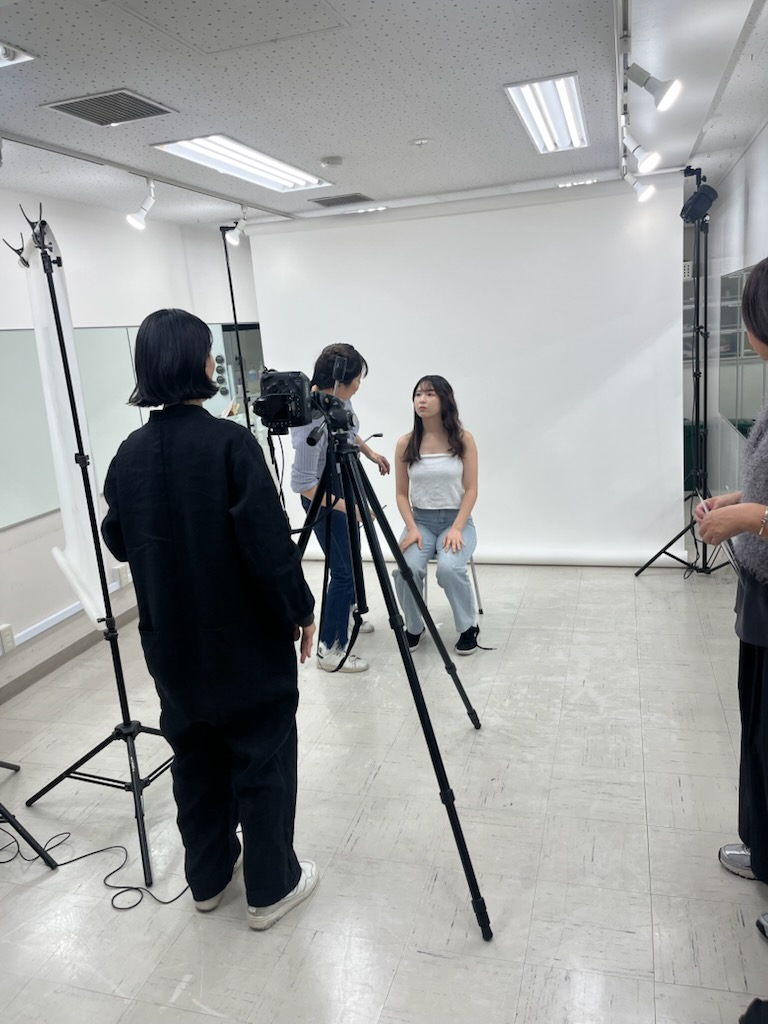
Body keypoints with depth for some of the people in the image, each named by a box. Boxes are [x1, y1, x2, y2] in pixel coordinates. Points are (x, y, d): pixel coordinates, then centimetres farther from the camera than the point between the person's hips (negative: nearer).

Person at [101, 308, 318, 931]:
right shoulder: (229, 443, -18)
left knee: (196, 759, 20)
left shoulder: (130, 453, 0)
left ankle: (208, 878, 36)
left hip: (174, 644, 6)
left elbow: (119, 542, 12)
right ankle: (271, 887, 24)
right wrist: (301, 610, -8)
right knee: (262, 762, 10)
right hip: (247, 642, -6)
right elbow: (270, 545, -21)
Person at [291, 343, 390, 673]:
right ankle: (329, 649, 10)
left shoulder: (339, 399, -9)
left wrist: (369, 452, 14)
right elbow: (302, 483, -29)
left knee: (350, 559, 22)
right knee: (343, 569, -4)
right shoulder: (310, 418, -32)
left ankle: (344, 613, 46)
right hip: (323, 496, -8)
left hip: (345, 483, 9)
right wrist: (345, 506, -29)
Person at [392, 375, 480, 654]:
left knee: (449, 567, -31)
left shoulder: (463, 439, -4)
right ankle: (413, 627, 1)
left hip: (457, 519, -1)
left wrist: (456, 529, -15)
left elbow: (471, 489, -4)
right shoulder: (405, 443, 0)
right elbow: (401, 494, 4)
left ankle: (469, 627, -4)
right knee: (406, 569, -28)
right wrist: (412, 528, -11)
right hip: (420, 520, 2)